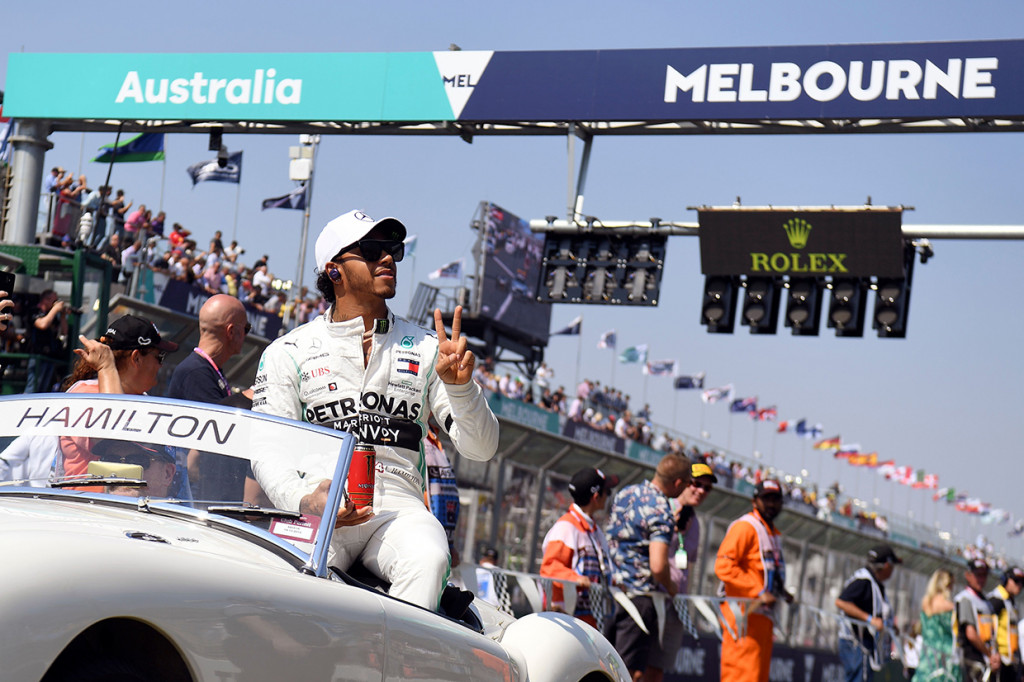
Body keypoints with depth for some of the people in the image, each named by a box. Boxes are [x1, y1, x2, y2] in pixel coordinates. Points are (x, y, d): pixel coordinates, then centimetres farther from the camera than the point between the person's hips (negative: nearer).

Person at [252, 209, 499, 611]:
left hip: (399, 506, 1)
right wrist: (305, 501, -16)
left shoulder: (426, 349, 18)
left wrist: (460, 385, -7)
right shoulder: (288, 352, 14)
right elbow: (267, 451, 5)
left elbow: (480, 449, 13)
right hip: (316, 509, -1)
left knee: (429, 558, -33)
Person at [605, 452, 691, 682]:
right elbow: (658, 566, -26)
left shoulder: (624, 493, 8)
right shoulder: (662, 513, -17)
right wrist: (670, 587, -6)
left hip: (614, 588, 8)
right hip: (641, 597, -8)